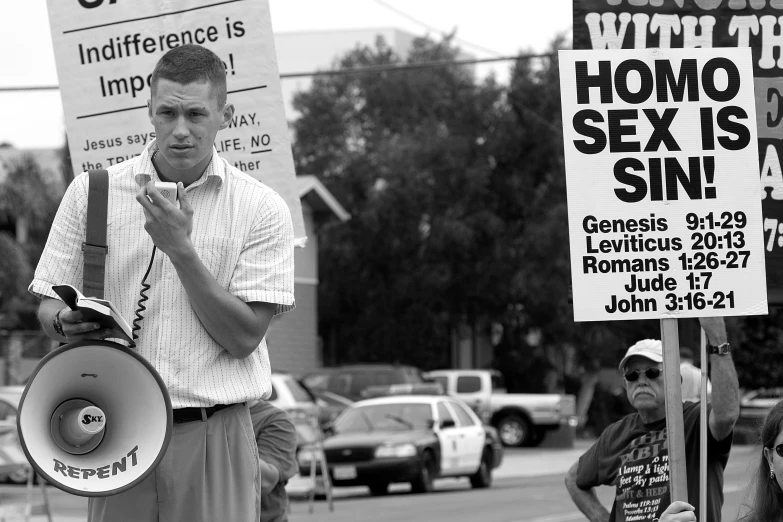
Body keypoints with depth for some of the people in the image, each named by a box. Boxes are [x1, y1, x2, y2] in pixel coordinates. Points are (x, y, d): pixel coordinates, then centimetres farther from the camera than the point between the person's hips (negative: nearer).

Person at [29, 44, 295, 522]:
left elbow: (244, 337, -6)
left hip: (214, 435, -1)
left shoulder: (261, 209, -1)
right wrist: (67, 323, -14)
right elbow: (48, 306, 9)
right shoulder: (91, 191, 5)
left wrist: (182, 249, -15)